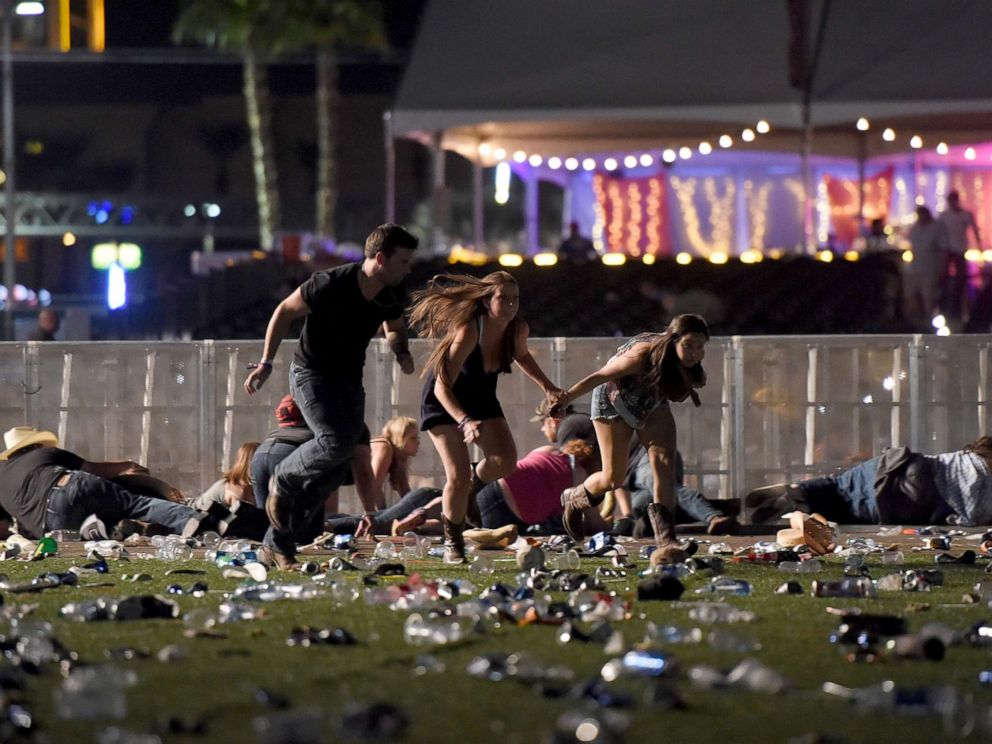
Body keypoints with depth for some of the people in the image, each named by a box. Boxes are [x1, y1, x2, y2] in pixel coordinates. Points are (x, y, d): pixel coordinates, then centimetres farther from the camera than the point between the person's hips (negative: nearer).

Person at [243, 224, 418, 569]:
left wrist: (401, 352, -4)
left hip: (349, 380, 6)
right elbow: (285, 311, -10)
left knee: (337, 469, 0)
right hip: (311, 372, -6)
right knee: (336, 441, -30)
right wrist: (266, 364, -11)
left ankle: (277, 544, 10)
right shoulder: (330, 285, -23)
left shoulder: (393, 295, -4)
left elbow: (394, 327, 19)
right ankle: (283, 483, 0)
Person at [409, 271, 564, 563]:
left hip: (481, 396, 5)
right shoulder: (468, 331, -35)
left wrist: (547, 387, 0)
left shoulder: (518, 329, -16)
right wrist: (465, 422, -52)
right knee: (458, 475, -15)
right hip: (444, 401, -5)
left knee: (505, 461, -14)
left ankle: (475, 481, 22)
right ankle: (452, 543, 8)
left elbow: (522, 355, 11)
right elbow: (442, 387, -38)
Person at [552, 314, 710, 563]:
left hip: (651, 403, 5)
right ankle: (573, 499, 34)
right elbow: (600, 376, -27)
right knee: (613, 477, 0)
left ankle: (665, 540, -19)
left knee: (665, 462, -15)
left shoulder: (689, 363, -25)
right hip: (614, 401, -5)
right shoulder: (643, 355, -40)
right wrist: (564, 399, -18)